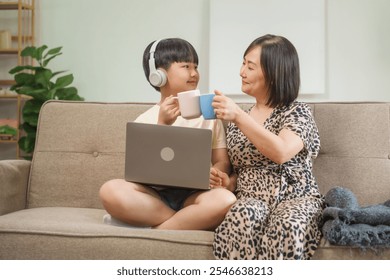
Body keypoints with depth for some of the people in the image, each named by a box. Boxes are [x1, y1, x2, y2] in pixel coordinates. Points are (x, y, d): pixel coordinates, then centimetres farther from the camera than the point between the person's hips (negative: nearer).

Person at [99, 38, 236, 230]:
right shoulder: (145, 121, 6)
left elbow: (222, 161, 8)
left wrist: (214, 173, -16)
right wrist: (162, 124, -15)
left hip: (192, 195, 1)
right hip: (155, 196, 0)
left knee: (225, 199, -33)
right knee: (110, 190, -28)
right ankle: (192, 221, -19)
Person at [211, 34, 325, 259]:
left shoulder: (298, 112, 1)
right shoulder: (237, 119, 17)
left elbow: (281, 153, -20)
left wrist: (239, 116, -23)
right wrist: (229, 181, 2)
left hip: (296, 198, -3)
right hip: (251, 197, 3)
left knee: (288, 226, -39)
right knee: (242, 217, -35)